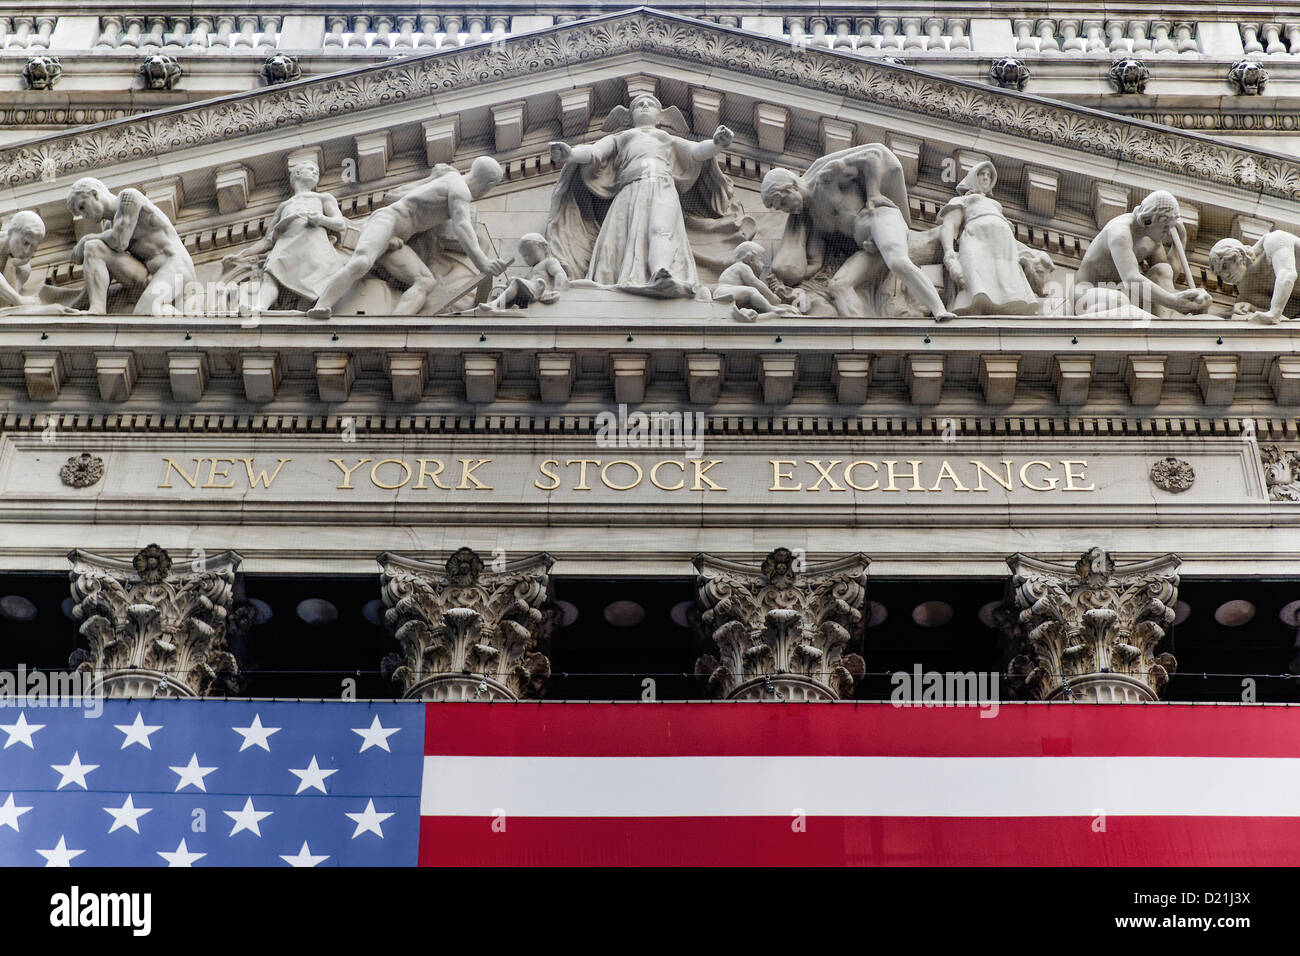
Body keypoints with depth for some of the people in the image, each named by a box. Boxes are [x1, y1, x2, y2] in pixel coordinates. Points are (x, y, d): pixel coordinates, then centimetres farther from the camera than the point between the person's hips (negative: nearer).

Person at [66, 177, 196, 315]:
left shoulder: (129, 196, -4)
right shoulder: (113, 226, 22)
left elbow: (119, 242, -13)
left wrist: (87, 239, 2)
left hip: (175, 269, -9)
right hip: (147, 274, 9)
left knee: (144, 315, -38)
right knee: (92, 248, -8)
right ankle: (97, 313, -19)